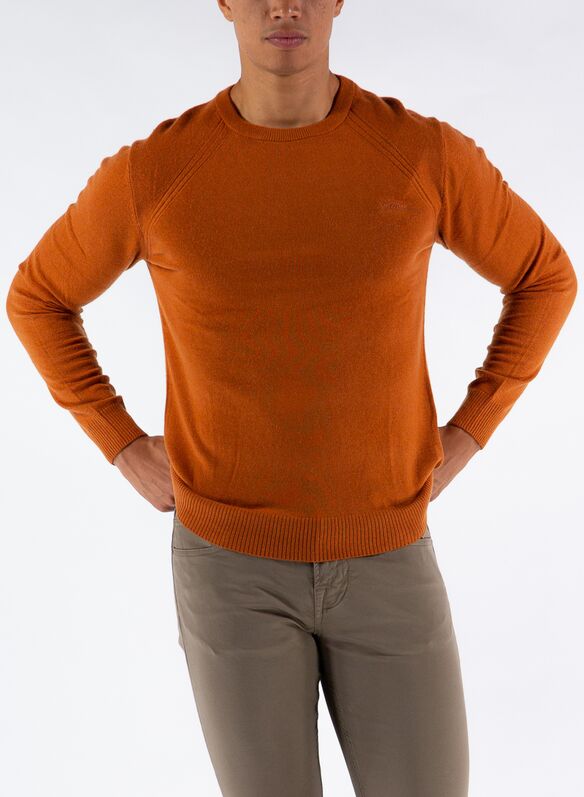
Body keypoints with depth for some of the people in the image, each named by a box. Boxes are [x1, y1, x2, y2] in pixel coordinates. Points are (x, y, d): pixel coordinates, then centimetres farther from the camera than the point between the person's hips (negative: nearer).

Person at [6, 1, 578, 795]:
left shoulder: (426, 153, -9)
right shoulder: (150, 171, -11)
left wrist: (463, 437, 0)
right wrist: (126, 449, -1)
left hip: (381, 558, 1)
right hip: (232, 560, -1)